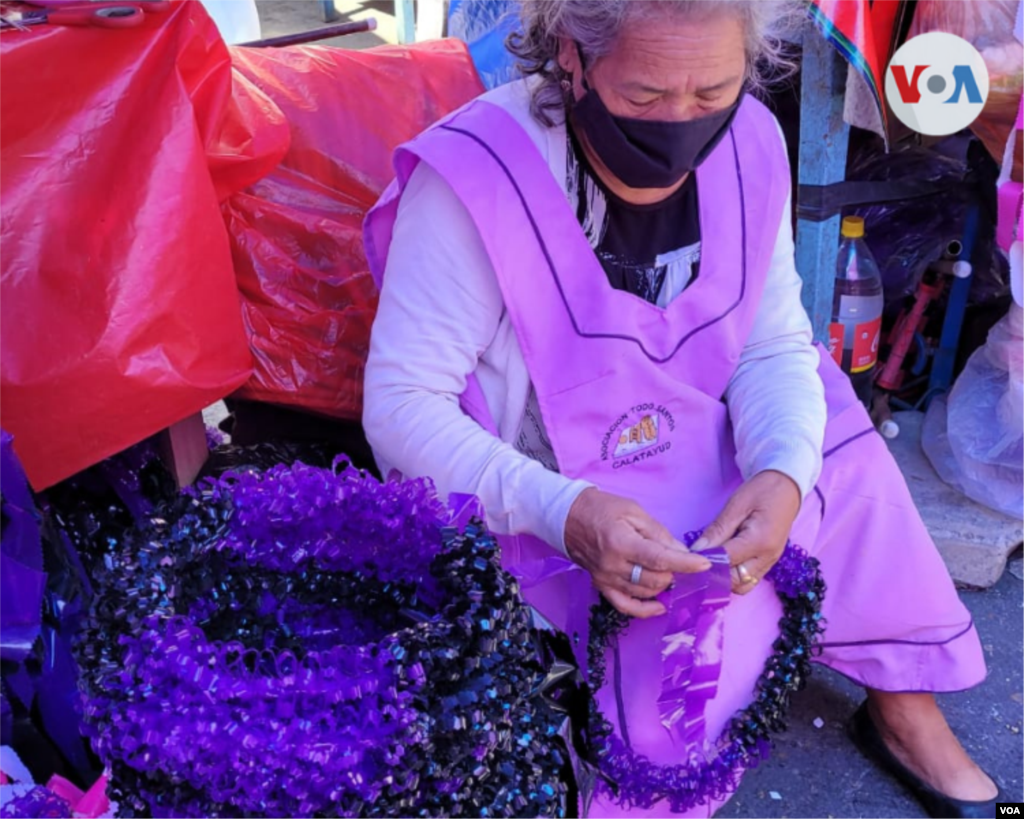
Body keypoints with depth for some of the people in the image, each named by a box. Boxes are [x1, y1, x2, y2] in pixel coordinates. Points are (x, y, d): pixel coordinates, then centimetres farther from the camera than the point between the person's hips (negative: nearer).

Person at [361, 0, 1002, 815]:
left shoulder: (748, 144, -9)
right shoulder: (473, 179, -25)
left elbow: (775, 346, -1)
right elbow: (401, 405, -21)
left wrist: (783, 475, -21)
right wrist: (563, 513, -35)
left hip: (721, 473, 6)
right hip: (547, 518, -5)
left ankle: (903, 711, 29)